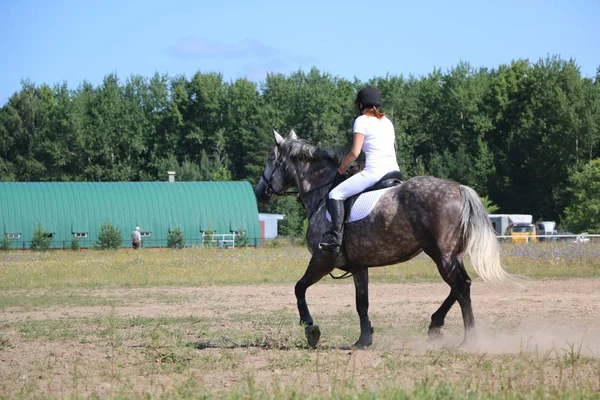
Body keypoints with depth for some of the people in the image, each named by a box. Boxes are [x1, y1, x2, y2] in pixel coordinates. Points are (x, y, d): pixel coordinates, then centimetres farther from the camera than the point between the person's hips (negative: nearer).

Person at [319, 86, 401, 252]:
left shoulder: (362, 121, 0)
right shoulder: (387, 122, 22)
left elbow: (354, 152, -8)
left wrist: (342, 167, 10)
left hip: (374, 172, -8)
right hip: (394, 170, 8)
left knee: (335, 194, -4)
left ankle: (336, 236, -17)